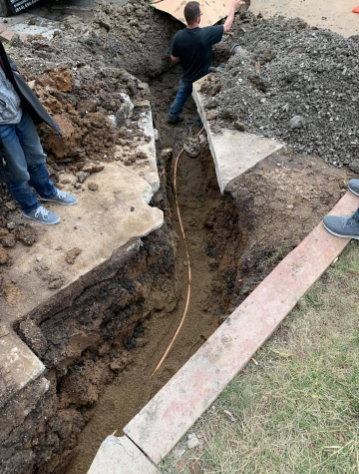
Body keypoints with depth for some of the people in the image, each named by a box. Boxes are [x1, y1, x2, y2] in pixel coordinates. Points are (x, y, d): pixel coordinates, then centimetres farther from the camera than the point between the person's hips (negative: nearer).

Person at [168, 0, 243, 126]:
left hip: (187, 77, 3)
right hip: (202, 79, -3)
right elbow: (226, 27, -13)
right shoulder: (206, 34, -30)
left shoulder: (179, 36, -21)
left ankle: (172, 117, 46)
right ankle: (202, 126, 38)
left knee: (181, 97, 28)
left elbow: (174, 59, -7)